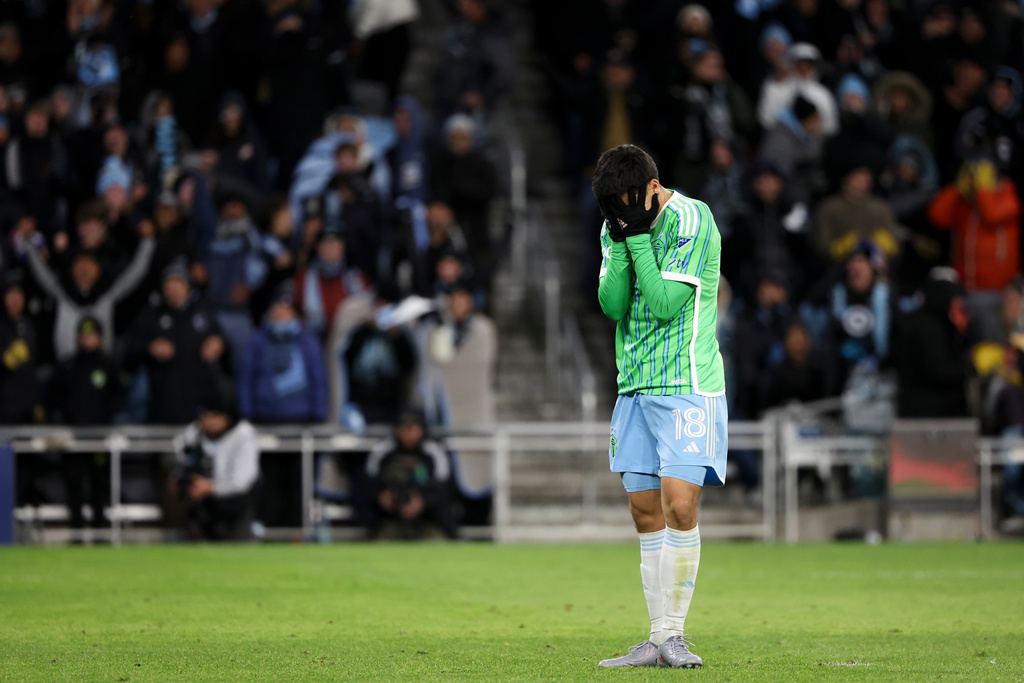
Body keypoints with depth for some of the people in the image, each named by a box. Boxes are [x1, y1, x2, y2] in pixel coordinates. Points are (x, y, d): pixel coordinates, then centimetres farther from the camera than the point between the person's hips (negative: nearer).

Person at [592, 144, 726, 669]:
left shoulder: (692, 221, -10)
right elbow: (612, 305, 0)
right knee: (646, 512, 4)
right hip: (635, 388, 6)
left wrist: (638, 236, -15)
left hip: (687, 387, -6)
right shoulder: (617, 226, 10)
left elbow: (666, 302, -17)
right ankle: (658, 642, 6)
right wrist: (622, 241, -10)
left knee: (678, 504, -15)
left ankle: (674, 634, -8)